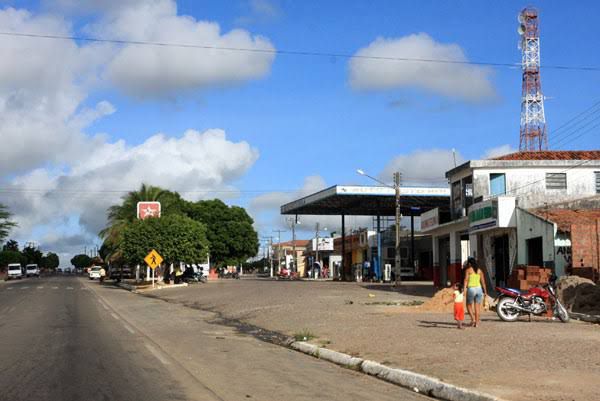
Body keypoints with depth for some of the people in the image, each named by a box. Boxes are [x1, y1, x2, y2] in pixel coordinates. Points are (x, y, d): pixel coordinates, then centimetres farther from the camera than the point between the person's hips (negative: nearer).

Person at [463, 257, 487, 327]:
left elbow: (466, 280, -12)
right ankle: (477, 323, 4)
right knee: (477, 307, 6)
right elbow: (483, 282, 9)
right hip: (479, 289, 4)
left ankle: (473, 319, -6)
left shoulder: (468, 270, -1)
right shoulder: (480, 270, 11)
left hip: (471, 289, -4)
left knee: (469, 305, 11)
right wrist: (485, 291, 14)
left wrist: (464, 289, -20)